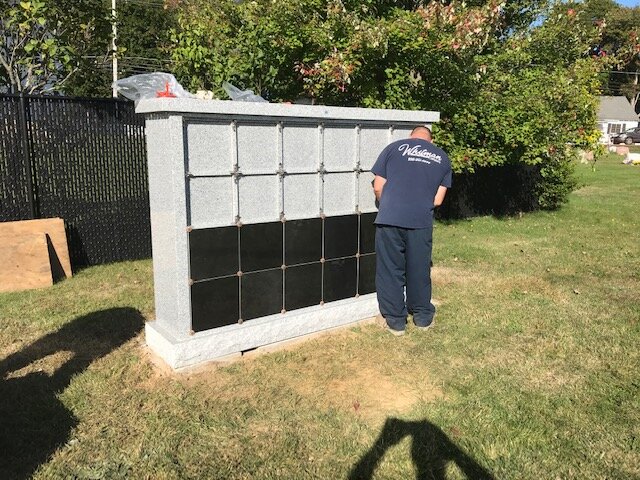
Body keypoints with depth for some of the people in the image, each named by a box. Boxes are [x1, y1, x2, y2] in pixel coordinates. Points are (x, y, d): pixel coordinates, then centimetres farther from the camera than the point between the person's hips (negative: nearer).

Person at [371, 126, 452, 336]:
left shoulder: (394, 147, 9)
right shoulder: (442, 158, 15)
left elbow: (378, 187, 6)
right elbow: (438, 200, 11)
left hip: (390, 219, -1)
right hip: (421, 222, 2)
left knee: (390, 270, 10)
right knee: (419, 270, 16)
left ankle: (395, 321, 20)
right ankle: (423, 317, 32)